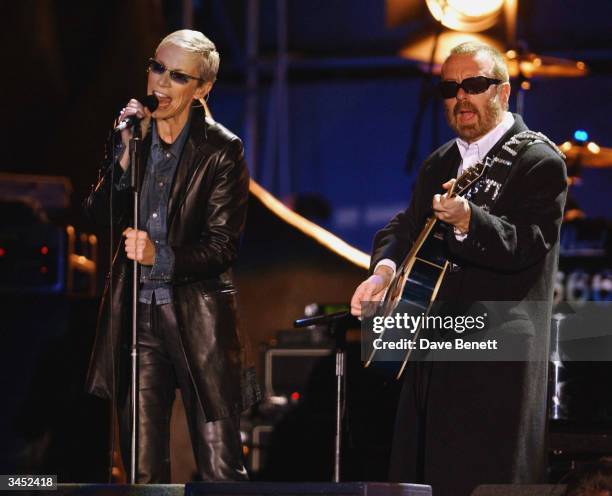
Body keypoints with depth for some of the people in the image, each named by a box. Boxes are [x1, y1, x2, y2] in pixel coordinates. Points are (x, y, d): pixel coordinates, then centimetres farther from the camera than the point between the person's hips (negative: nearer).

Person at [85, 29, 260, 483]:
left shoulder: (221, 151, -5)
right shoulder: (133, 135, 8)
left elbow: (223, 246, -8)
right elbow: (100, 216, 0)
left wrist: (161, 257, -23)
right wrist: (127, 152, -11)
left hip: (198, 322, -4)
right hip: (136, 316, 4)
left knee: (220, 471, -2)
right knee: (144, 471, 7)